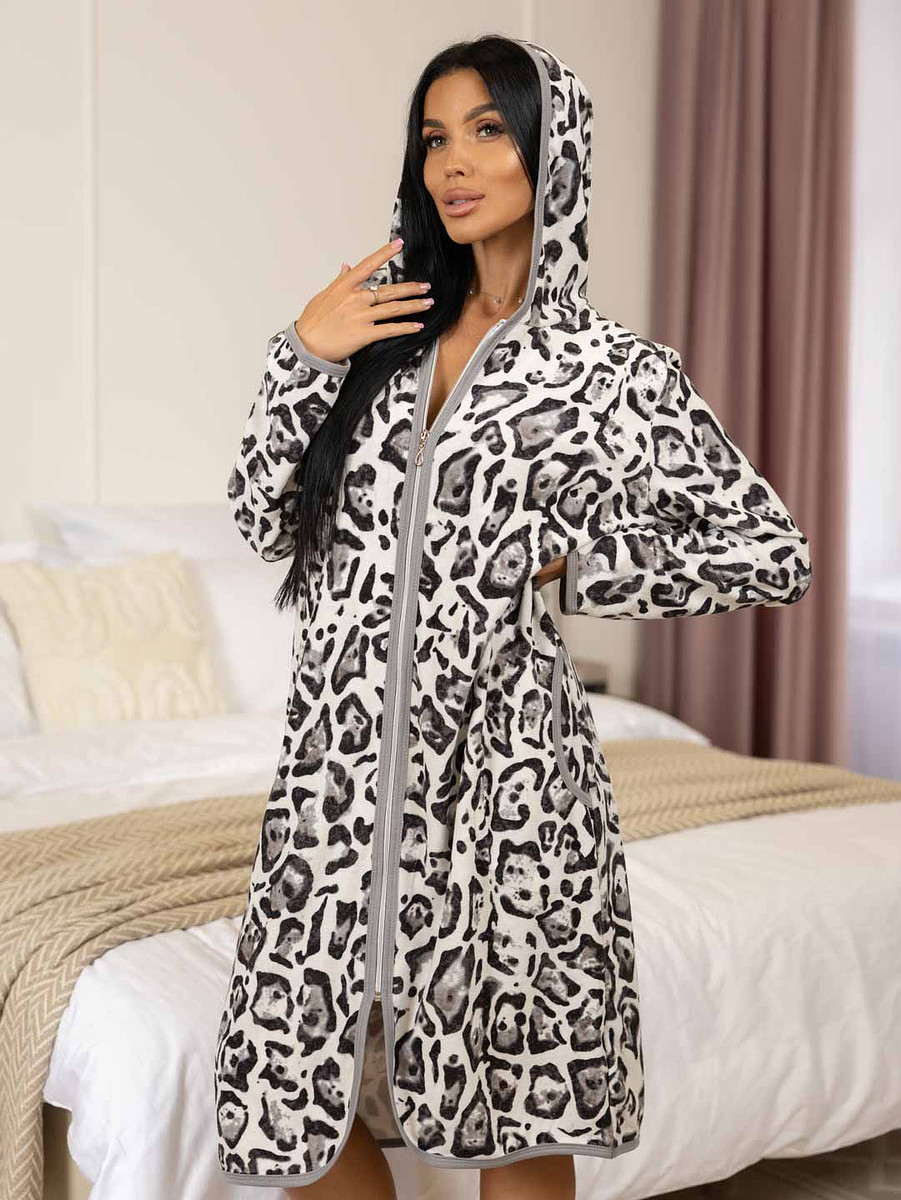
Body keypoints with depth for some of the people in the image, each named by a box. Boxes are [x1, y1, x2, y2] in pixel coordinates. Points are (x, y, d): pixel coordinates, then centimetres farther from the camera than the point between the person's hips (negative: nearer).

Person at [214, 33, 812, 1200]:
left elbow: (774, 554, -3)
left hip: (499, 763, -4)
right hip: (338, 761, 4)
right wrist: (303, 355, -4)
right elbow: (265, 519, 7)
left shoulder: (615, 370, -4)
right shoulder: (385, 327, 8)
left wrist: (578, 565, -5)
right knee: (288, 1097, 12)